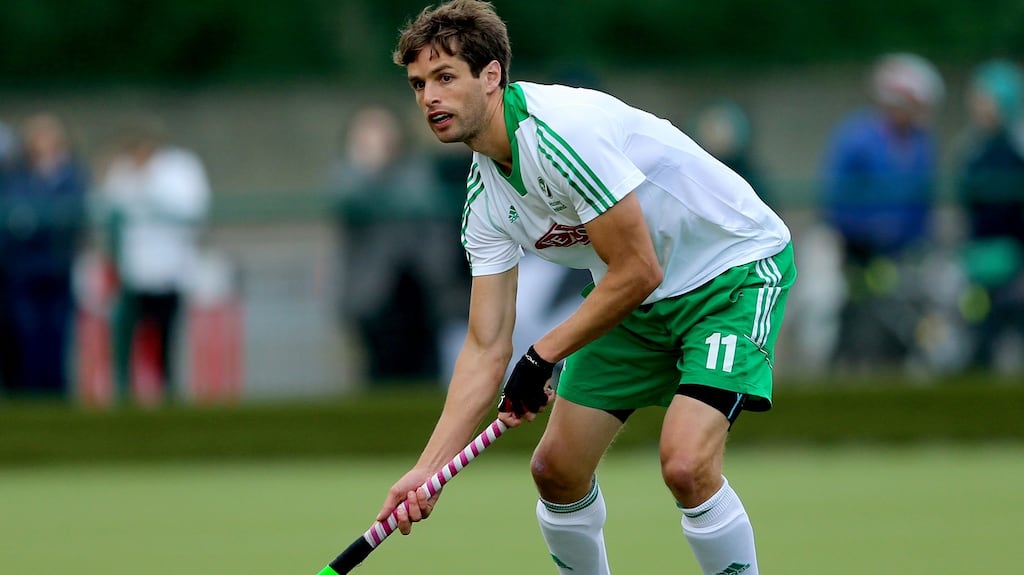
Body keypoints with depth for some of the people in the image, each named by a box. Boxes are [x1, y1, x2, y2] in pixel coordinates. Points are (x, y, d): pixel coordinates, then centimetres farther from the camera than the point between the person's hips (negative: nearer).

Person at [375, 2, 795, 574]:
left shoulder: (562, 130, -29)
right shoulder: (485, 196, -3)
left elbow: (639, 272, -27)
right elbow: (487, 346, -1)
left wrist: (545, 355, -14)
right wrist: (428, 469, -10)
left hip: (737, 265, -9)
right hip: (642, 301, 9)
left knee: (686, 464, -26)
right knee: (557, 469, 5)